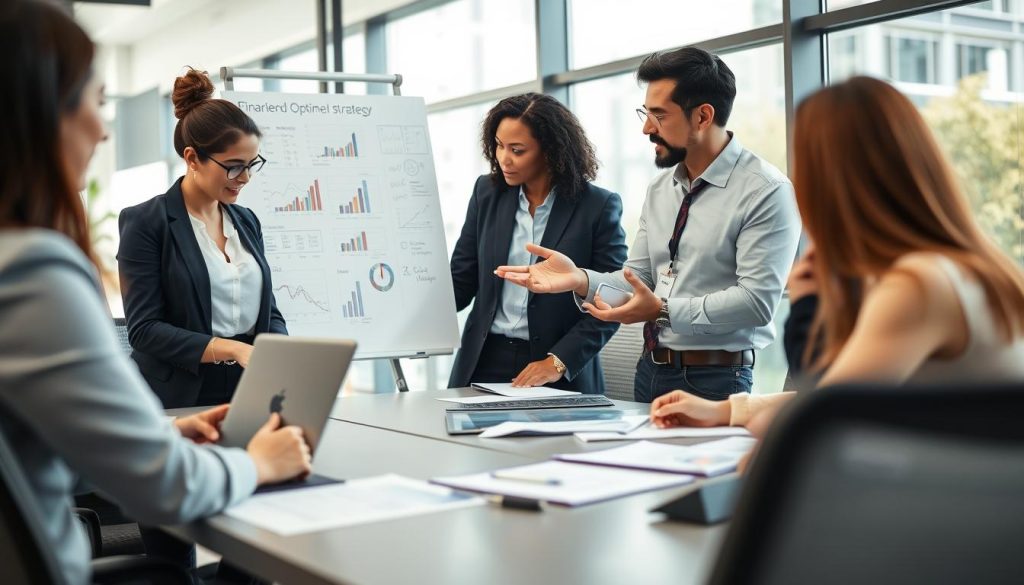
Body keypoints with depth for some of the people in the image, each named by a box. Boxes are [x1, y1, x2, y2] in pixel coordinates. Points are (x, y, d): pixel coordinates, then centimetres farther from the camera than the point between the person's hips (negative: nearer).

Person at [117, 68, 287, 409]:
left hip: (247, 396, 5)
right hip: (178, 402, -4)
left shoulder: (247, 222, 14)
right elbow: (143, 328, -10)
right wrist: (233, 349, -19)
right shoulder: (144, 223, -4)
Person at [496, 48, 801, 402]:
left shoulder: (766, 191, -13)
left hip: (716, 382, -6)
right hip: (650, 372, 7)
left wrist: (663, 310, -24)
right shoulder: (659, 189, 10)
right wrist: (581, 280, -11)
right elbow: (639, 280, 7)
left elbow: (757, 300, -20)